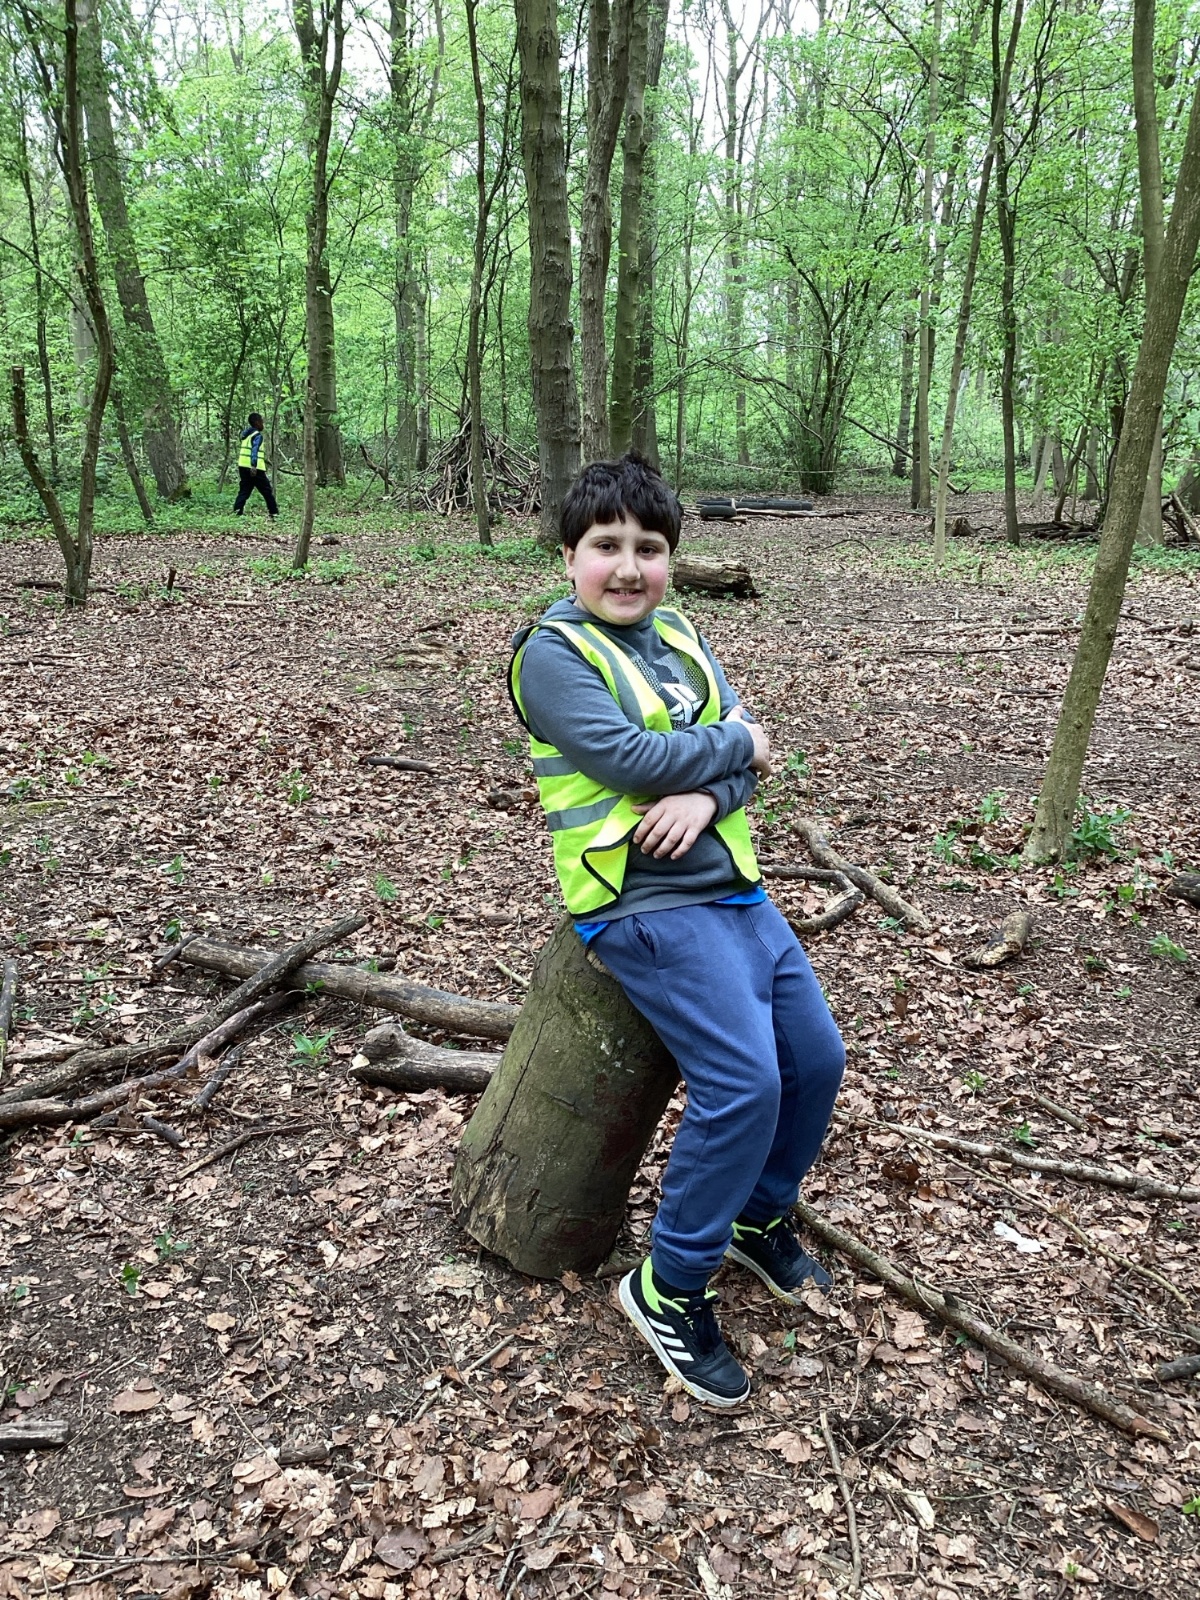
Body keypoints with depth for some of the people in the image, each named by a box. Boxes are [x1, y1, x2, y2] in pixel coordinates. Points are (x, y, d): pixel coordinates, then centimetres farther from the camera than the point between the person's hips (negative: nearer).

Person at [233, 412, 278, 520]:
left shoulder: (247, 434, 18)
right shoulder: (257, 435, -8)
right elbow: (254, 451, -21)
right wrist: (254, 466, -30)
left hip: (243, 467, 8)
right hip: (254, 469, -8)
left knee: (244, 491, 6)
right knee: (268, 492, 4)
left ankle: (236, 513, -8)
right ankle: (274, 514, 8)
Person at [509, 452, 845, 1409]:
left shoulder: (680, 637, 13)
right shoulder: (553, 652, -8)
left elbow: (747, 757, 5)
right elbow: (626, 757, -21)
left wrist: (708, 793, -17)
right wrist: (736, 743, -7)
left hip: (731, 888, 8)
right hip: (645, 904, -8)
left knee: (817, 1057, 8)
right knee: (744, 1082, -18)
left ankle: (760, 1215, 34)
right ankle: (670, 1287, 3)